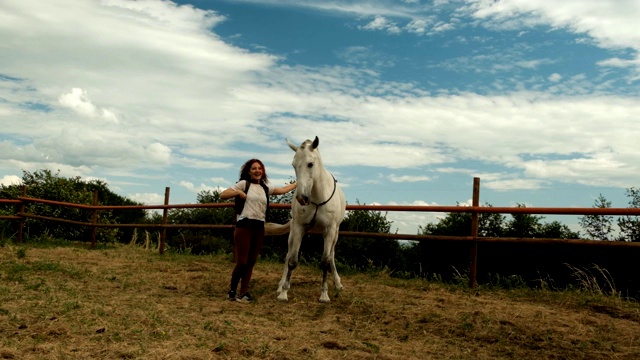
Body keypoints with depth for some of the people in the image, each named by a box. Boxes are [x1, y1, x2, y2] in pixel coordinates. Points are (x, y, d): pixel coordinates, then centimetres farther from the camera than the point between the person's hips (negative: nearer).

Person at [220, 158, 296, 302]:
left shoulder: (266, 187, 14)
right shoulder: (244, 183, 1)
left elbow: (282, 190, 24)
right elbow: (222, 195, 0)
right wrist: (238, 192, -14)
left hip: (259, 227, 5)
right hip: (244, 225, -5)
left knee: (251, 262, 7)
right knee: (242, 262, -6)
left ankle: (244, 292, 15)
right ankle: (232, 290, 14)